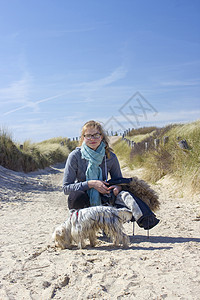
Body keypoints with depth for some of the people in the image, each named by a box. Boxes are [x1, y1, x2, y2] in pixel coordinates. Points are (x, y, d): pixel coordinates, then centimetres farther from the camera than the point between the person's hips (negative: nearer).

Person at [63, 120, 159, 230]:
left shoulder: (110, 157, -4)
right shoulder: (75, 156, -12)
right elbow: (66, 188, -13)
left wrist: (117, 187, -19)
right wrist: (91, 184, -25)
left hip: (101, 198, 2)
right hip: (83, 201, -2)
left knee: (125, 195, -31)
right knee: (76, 196, -40)